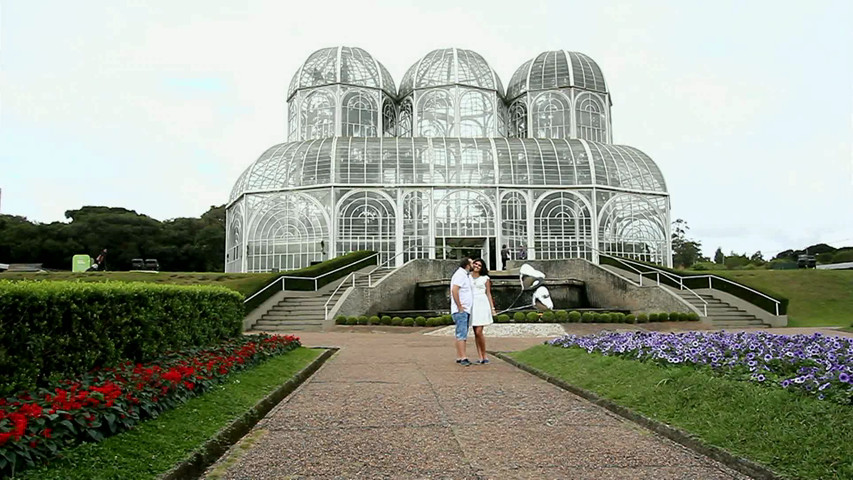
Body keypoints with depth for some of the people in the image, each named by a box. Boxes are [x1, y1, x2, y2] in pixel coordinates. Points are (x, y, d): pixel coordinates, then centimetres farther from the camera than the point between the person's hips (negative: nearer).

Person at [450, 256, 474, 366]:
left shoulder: (466, 275, 20)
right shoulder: (460, 274, -12)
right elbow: (454, 290, -23)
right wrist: (460, 307, -21)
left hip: (466, 310, 10)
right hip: (460, 310, -10)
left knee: (462, 334, 9)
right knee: (462, 333, -13)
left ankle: (459, 357, 12)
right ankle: (463, 357, -16)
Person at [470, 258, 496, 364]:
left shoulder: (485, 278, 6)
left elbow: (488, 294, 7)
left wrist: (492, 308, 1)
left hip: (482, 305, -3)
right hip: (472, 305, 3)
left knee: (479, 332, -12)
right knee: (476, 333, 3)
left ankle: (484, 356, 2)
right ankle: (480, 358, 6)